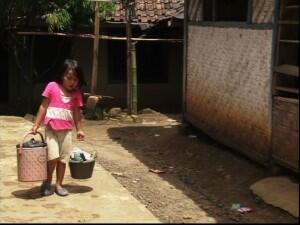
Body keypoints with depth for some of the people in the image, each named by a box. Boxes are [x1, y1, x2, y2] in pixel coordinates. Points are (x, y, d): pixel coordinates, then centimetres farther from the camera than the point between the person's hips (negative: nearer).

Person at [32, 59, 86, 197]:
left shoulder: (76, 94, 1)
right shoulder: (52, 87, -6)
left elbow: (76, 113, 10)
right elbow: (43, 107, -2)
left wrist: (79, 130, 10)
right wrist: (36, 125, -2)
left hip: (66, 131, 3)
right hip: (51, 129, -3)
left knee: (63, 159, 7)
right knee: (53, 157, -13)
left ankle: (59, 184, 20)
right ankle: (47, 182, 8)